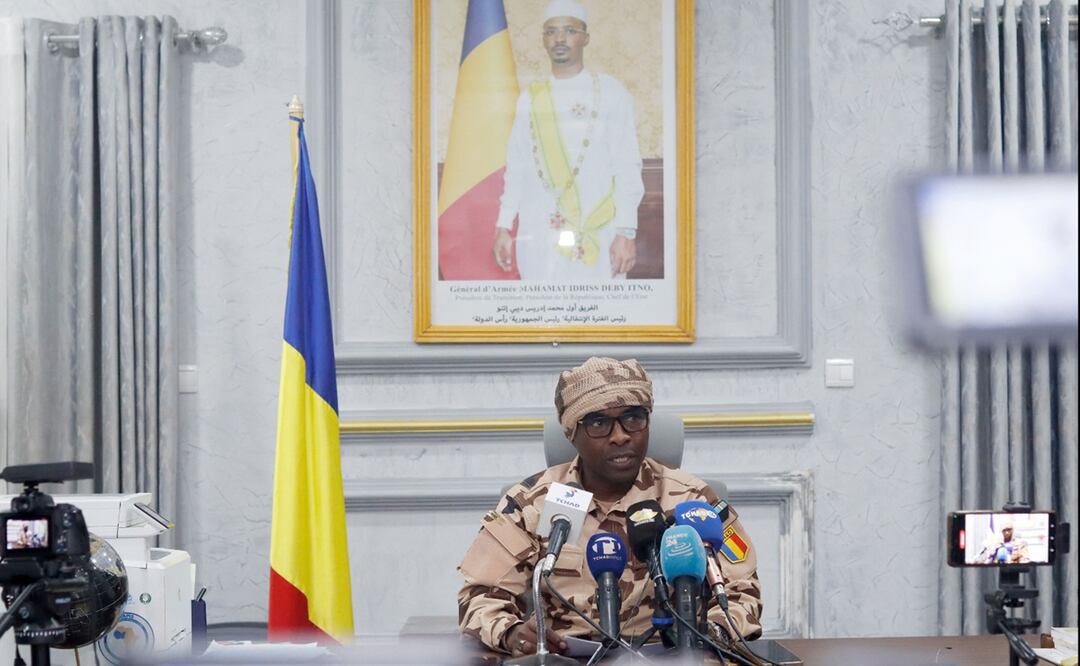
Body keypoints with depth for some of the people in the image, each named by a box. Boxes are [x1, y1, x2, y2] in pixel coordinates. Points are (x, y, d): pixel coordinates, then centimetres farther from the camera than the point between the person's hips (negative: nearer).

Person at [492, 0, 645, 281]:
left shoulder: (610, 93, 4)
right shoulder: (529, 99, 15)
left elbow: (627, 168, -1)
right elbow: (516, 169, 16)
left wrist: (626, 232, -10)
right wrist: (503, 227, 8)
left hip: (597, 239, -3)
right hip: (538, 240, 3)